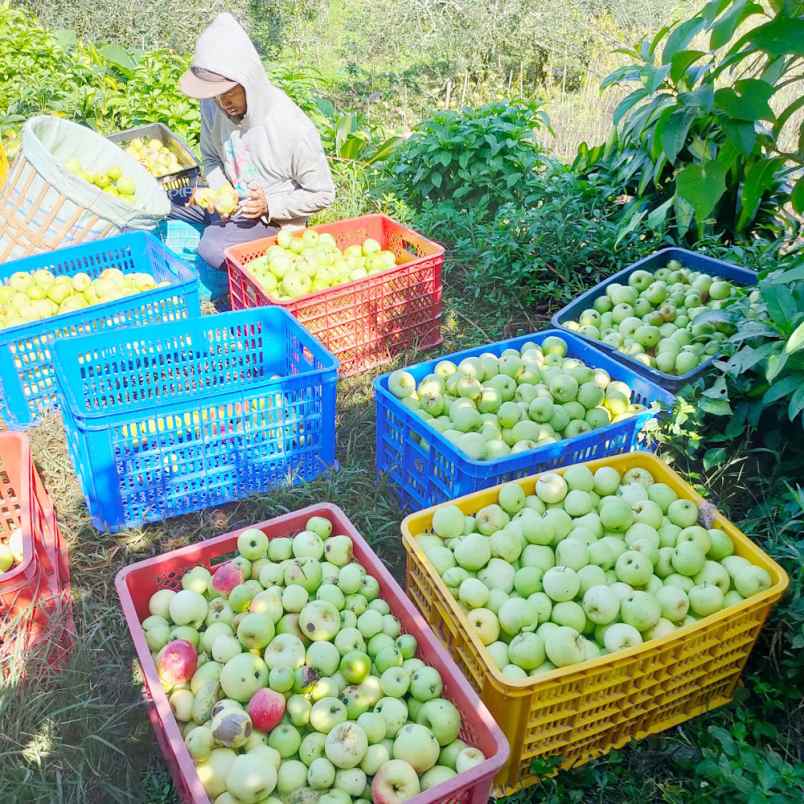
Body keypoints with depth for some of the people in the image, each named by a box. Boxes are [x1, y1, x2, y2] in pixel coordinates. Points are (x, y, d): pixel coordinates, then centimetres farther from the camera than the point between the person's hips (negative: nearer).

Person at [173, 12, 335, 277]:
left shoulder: (294, 129, -27)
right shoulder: (213, 106, -11)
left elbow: (322, 194, -15)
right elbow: (211, 157, 8)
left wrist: (270, 205, -27)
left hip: (274, 215, -6)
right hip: (229, 202, 7)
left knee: (214, 248, -30)